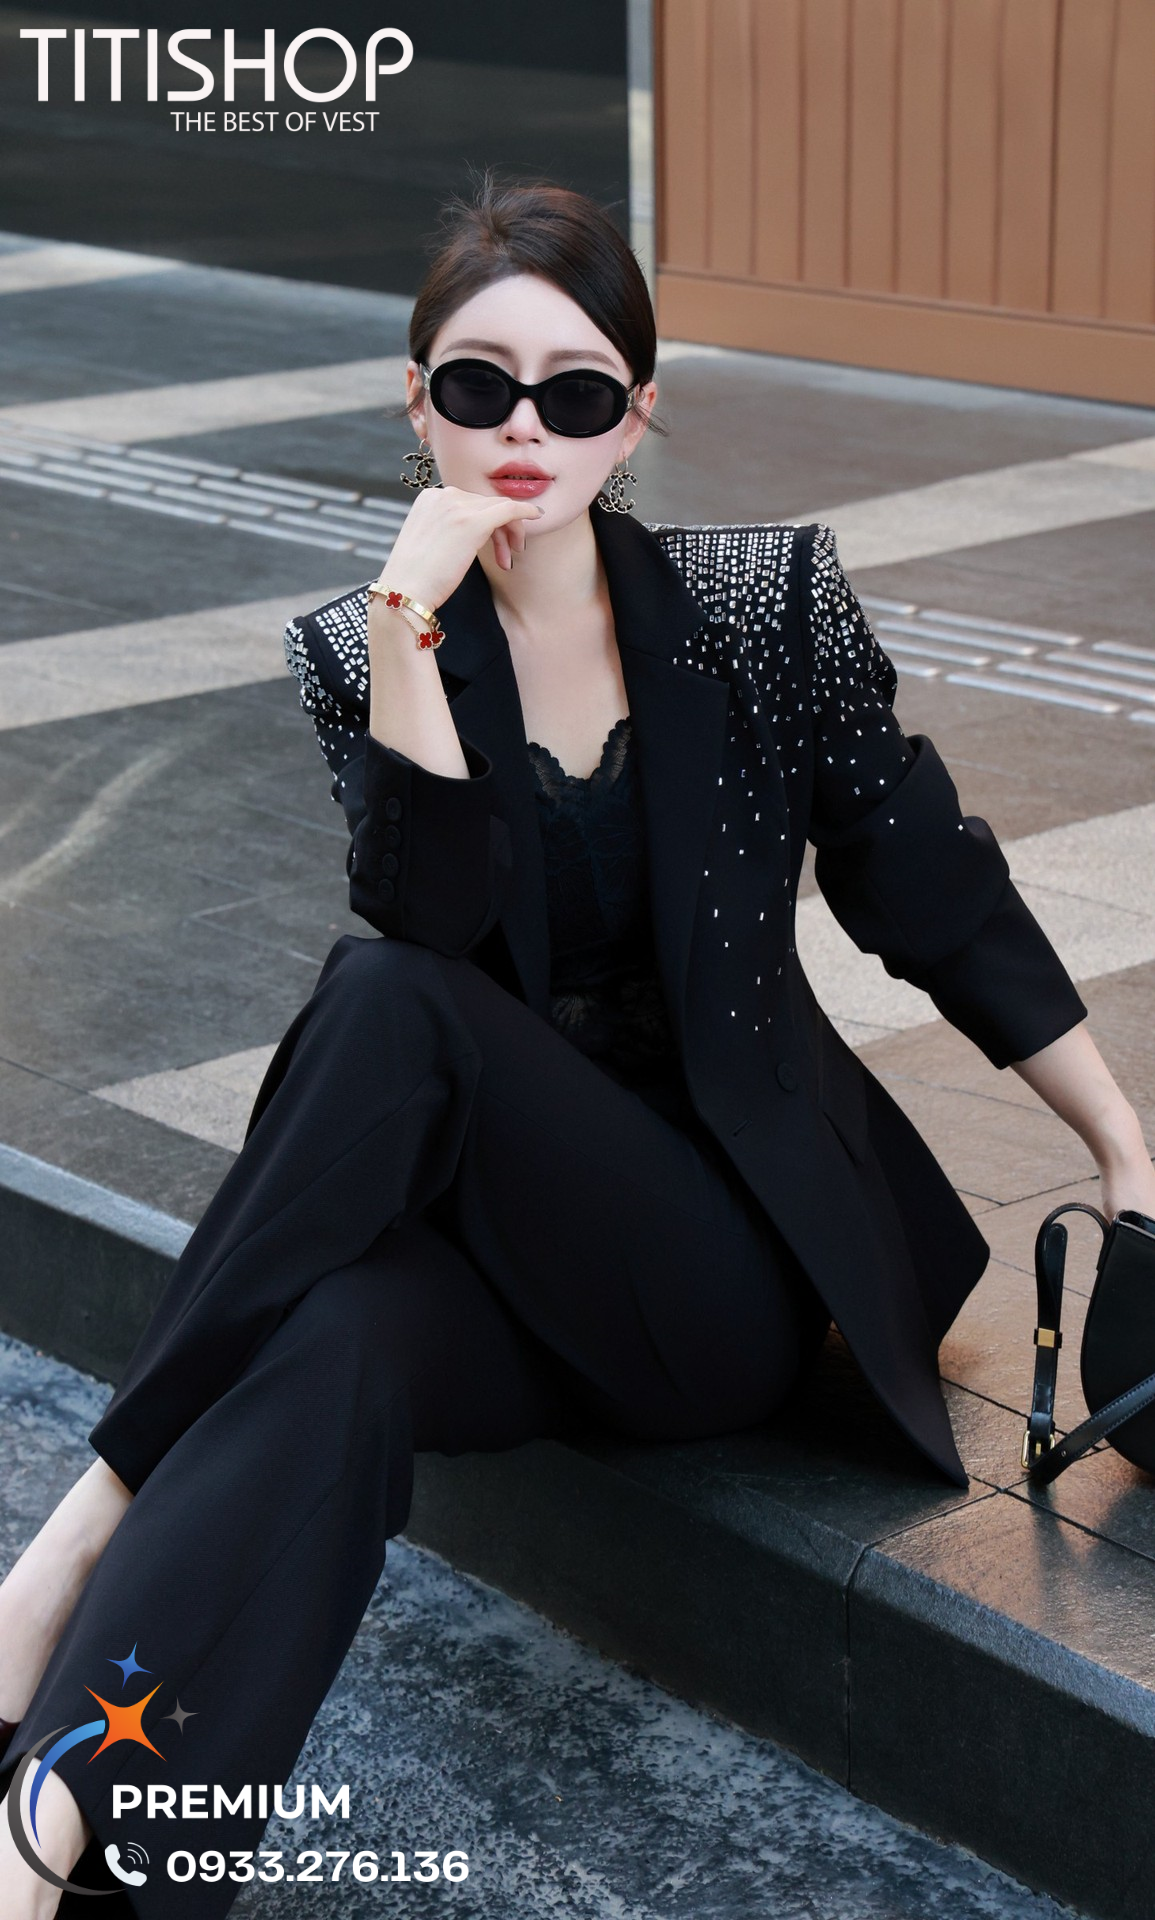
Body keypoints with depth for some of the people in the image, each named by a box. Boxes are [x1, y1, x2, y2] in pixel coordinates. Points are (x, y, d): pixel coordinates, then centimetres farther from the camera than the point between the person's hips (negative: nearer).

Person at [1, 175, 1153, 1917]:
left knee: (386, 1006, -30)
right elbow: (439, 923, -15)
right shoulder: (357, 651, 2)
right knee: (328, 1355, -36)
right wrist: (409, 633, -24)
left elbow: (936, 897, 5)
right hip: (508, 1236, 2)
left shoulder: (768, 601, 0)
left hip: (732, 1258, -1)